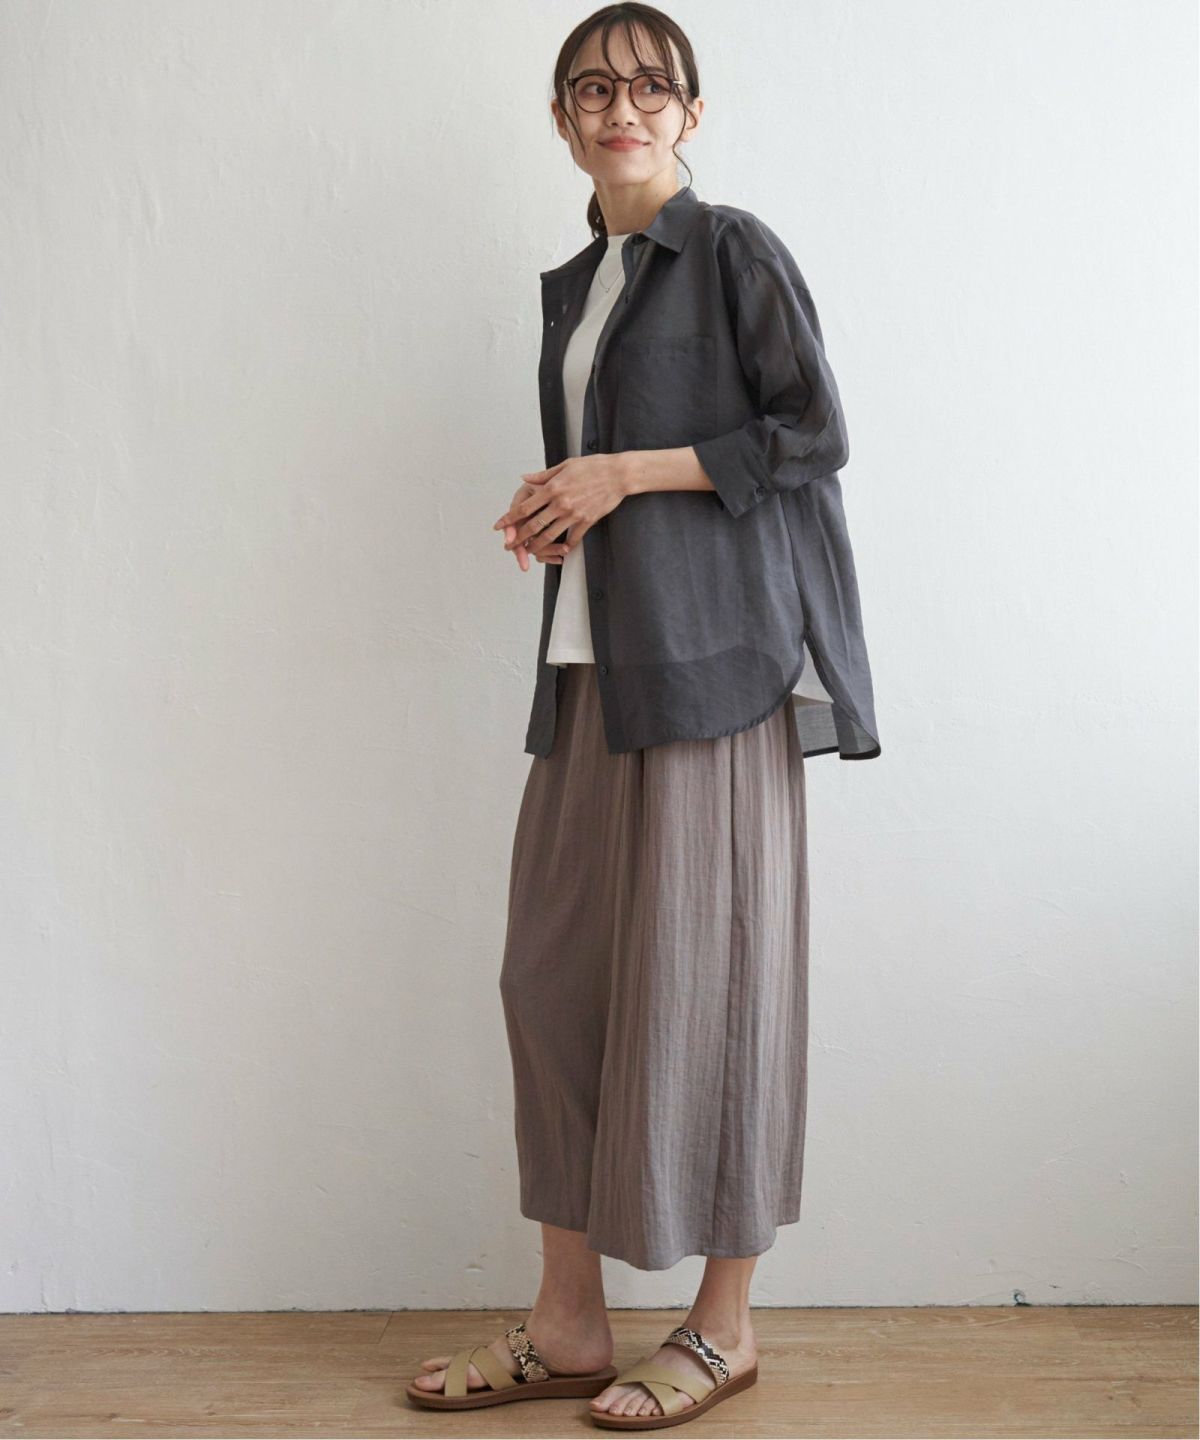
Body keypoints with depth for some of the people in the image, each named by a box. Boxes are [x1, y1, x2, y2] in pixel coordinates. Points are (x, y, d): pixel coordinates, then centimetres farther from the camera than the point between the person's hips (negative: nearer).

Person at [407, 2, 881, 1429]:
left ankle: (724, 1325, 10)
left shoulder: (733, 250, 1)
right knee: (554, 968, 4)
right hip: (592, 661, 7)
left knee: (702, 968, -4)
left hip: (711, 653, -7)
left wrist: (627, 475, -10)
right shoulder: (571, 284, 21)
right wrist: (555, 503, 6)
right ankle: (567, 1321, 15)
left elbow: (812, 432, -5)